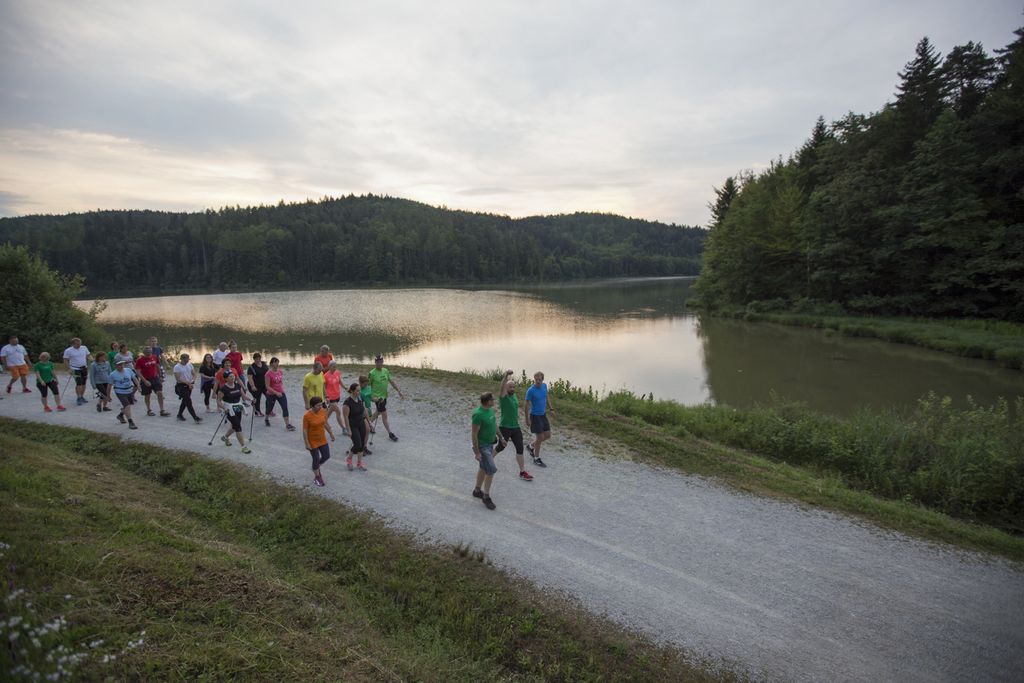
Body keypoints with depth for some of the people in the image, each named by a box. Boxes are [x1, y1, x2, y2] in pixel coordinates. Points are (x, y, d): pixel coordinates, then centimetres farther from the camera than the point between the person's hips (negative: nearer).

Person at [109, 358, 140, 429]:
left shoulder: (128, 370, -1)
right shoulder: (113, 374, -9)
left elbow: (134, 378, 9)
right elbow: (110, 385, -1)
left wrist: (138, 386, 0)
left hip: (130, 391, 5)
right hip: (120, 393, -5)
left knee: (128, 406, 18)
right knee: (127, 406, -15)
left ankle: (120, 415, 46)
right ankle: (130, 423, -10)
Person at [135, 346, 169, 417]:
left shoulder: (154, 357, 2)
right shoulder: (139, 360, -12)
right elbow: (138, 372, -14)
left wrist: (159, 376, 18)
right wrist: (145, 381, -21)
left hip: (155, 378, 3)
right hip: (146, 380, -3)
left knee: (160, 393, -6)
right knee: (147, 396, 10)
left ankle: (162, 411, -3)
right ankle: (149, 410, 28)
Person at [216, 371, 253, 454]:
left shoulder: (238, 386, 3)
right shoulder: (223, 389, -13)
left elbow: (244, 396, 8)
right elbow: (218, 401, -10)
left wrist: (250, 399, -10)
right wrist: (224, 408, -25)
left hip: (238, 408, 6)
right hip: (229, 410, -6)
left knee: (235, 426, 18)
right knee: (238, 427, -10)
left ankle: (225, 437, 49)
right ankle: (244, 447, -6)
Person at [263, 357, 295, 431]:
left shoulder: (281, 371, 0)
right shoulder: (269, 374, -17)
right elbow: (267, 387, -17)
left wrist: (282, 388, 12)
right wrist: (276, 393, -23)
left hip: (281, 393, 4)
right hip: (271, 394, -4)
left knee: (285, 408, -9)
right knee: (270, 408, 16)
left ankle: (287, 424, -7)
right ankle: (266, 419, 48)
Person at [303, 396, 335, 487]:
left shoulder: (323, 411, -8)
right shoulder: (307, 416, -24)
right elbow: (304, 431, -18)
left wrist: (331, 434, 13)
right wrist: (307, 444, -17)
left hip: (322, 439, 6)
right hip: (312, 442, -6)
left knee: (326, 456, 11)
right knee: (316, 459, 5)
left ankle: (316, 467, 40)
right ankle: (317, 477, 27)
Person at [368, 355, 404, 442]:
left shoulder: (386, 371, 2)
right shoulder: (372, 373, -15)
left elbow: (391, 381, 10)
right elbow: (368, 385, -10)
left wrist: (399, 391, 7)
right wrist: (372, 397, -14)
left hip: (384, 396, 7)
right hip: (377, 397, -7)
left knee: (378, 412, 22)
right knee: (384, 415, -4)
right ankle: (390, 434, 3)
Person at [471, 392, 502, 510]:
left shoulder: (491, 409, 0)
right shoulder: (478, 414, -27)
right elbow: (474, 434, -24)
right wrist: (477, 452, -21)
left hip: (490, 444, 9)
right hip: (482, 446, -9)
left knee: (484, 468, 20)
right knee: (491, 470, -9)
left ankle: (477, 490, 37)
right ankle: (486, 497, 4)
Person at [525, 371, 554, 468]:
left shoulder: (544, 386, -2)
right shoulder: (530, 390, -21)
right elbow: (526, 405, -15)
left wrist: (551, 409, 10)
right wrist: (527, 420, -14)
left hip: (543, 415, 7)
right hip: (535, 416, -7)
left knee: (547, 435, 11)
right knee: (540, 437, -3)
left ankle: (531, 446, 32)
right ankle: (536, 459, 15)